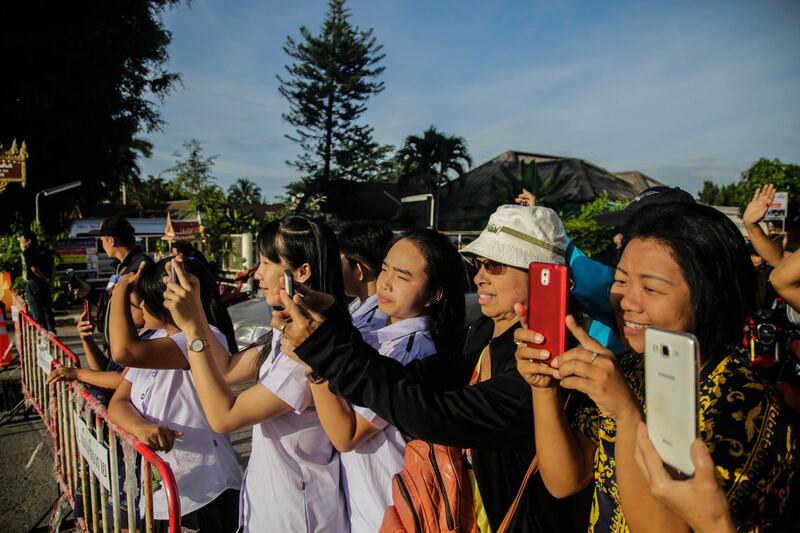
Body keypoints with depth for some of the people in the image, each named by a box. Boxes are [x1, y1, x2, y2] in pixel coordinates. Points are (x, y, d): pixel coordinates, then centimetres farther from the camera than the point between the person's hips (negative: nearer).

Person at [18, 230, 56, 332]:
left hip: (33, 284, -6)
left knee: (36, 309, 1)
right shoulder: (44, 251, 9)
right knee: (47, 308, 14)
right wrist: (51, 282, 6)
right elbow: (53, 268, 7)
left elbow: (34, 269, -19)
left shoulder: (27, 252, -10)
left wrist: (46, 280, -9)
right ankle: (51, 330, 16)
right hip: (45, 285, 6)